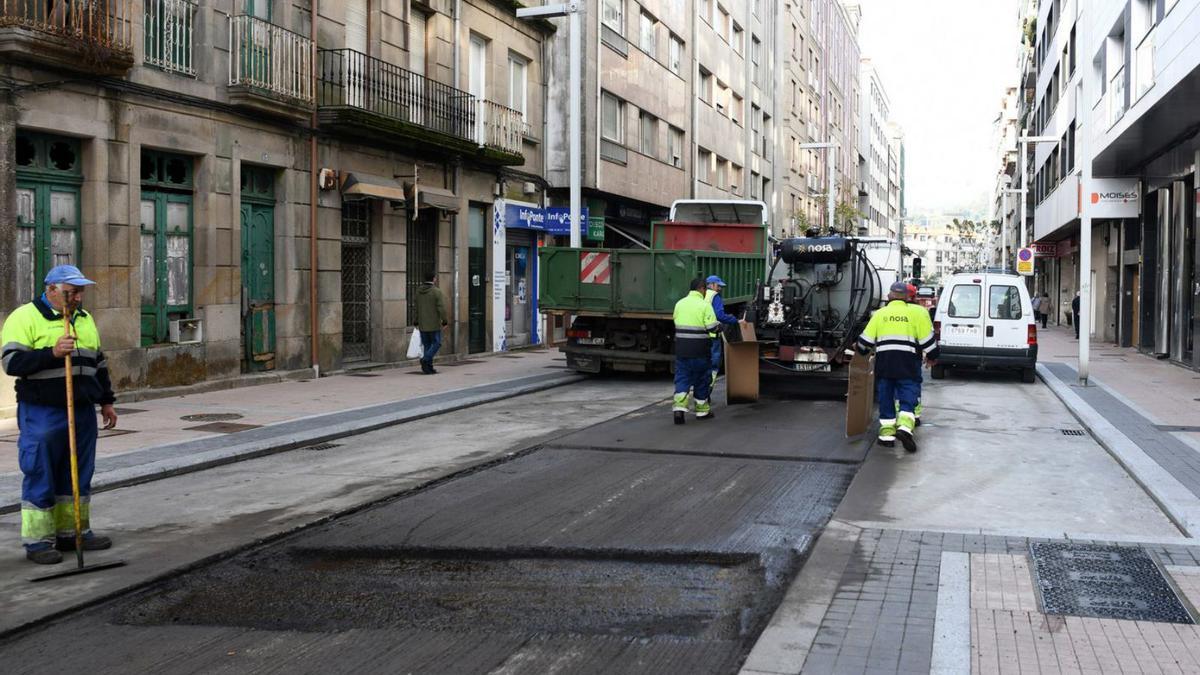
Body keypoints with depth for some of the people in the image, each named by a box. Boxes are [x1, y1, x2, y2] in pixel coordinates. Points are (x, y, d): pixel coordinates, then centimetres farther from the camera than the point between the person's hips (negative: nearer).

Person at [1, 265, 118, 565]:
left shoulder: (85, 319, 15)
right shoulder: (25, 318, -6)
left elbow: (99, 364, 22)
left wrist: (106, 401, 20)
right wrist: (52, 352, -26)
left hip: (82, 412, 7)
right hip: (42, 414, -6)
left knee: (78, 477, 11)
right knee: (40, 478, -1)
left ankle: (72, 532, 21)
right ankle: (37, 540, 7)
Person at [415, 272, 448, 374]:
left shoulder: (418, 291, 5)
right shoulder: (437, 292, -12)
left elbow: (416, 308, 9)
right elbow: (441, 308, -16)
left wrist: (417, 322, 15)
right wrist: (445, 321, -7)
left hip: (422, 324, 6)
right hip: (434, 324, -5)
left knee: (427, 345, 10)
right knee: (436, 343, 5)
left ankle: (428, 368, 8)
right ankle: (425, 360, -16)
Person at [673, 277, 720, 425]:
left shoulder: (679, 304, 7)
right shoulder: (704, 305, -10)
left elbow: (676, 323, 11)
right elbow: (712, 327, -14)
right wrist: (721, 325, 5)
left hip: (681, 348, 4)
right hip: (700, 350, -4)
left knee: (682, 378, 7)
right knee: (701, 379, 10)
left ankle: (679, 407, -11)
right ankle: (702, 410, 20)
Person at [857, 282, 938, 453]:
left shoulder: (879, 314, 8)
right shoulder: (915, 312, 4)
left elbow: (866, 339, 9)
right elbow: (927, 338, 5)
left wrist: (862, 351, 29)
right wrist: (932, 356, 19)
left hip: (884, 362, 2)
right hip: (908, 363, -2)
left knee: (886, 397, 11)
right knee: (908, 396, 1)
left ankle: (887, 433, 10)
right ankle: (905, 426, -21)